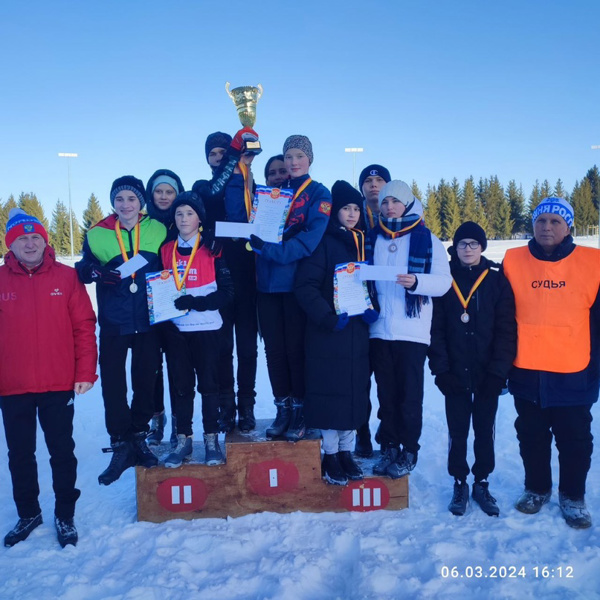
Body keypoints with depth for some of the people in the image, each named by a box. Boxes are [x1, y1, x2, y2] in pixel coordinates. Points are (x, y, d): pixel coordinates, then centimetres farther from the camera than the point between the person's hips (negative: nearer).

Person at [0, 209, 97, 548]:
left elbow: (85, 326, -4)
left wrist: (85, 372, -8)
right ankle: (28, 513, 34)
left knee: (62, 452, 10)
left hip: (58, 385, -1)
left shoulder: (67, 277, -3)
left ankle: (65, 516, 26)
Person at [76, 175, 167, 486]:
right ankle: (121, 445, 14)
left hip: (149, 322, 1)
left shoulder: (158, 230, 2)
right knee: (112, 382, -1)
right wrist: (96, 272, -21)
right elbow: (82, 271, 2)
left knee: (146, 380, 10)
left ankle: (138, 438, 28)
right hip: (114, 324, -1)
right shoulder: (98, 234, 0)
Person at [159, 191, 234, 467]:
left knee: (208, 383, 3)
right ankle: (183, 440, 17)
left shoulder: (211, 250, -2)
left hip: (206, 328, -2)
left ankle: (211, 439, 14)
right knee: (180, 384, 6)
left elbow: (226, 291, -7)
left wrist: (194, 303, -18)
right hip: (175, 329, 3)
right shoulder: (166, 251, 8)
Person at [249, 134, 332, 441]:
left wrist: (270, 249, -23)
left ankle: (299, 412, 13)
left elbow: (311, 238, -14)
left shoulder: (319, 194, 1)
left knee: (296, 348, 0)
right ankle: (283, 409, 19)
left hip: (298, 283, -4)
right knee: (274, 349, 7)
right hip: (268, 283, 4)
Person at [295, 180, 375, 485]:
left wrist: (371, 309, -3)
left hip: (357, 331, 6)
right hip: (328, 331, -5)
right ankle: (330, 455, 14)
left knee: (355, 391, 9)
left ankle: (346, 451, 23)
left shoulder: (363, 242, 12)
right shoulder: (323, 242, -6)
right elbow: (305, 286, -12)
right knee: (330, 391, 0)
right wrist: (328, 317, -21)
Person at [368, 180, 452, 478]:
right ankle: (389, 448, 21)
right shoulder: (372, 239, 12)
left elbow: (444, 281, -6)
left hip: (412, 331, -3)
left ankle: (409, 451, 15)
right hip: (379, 329, 3)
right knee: (386, 394, 9)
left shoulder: (426, 239, 1)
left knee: (409, 395, 1)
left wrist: (416, 281, -23)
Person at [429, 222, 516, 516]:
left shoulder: (497, 279, 0)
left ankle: (482, 483, 27)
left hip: (488, 374, 0)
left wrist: (498, 370, -10)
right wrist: (441, 368, -9)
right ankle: (459, 484, 24)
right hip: (455, 373, 0)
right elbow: (436, 328, -2)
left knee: (485, 430, 11)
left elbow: (506, 329, -3)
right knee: (457, 431, 9)